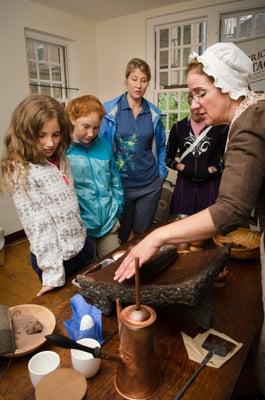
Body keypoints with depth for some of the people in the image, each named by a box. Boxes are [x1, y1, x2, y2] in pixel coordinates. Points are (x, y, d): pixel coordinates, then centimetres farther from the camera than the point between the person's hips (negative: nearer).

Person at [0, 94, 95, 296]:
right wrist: (53, 274, -22)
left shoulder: (60, 159, 1)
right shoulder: (22, 172, -20)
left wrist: (82, 234, 10)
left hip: (83, 245, 6)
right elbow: (39, 226, -23)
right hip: (57, 257, -6)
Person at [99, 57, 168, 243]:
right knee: (120, 236, 15)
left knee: (143, 234, 16)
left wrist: (162, 173, 6)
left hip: (150, 185, 2)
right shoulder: (110, 110, -7)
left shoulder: (154, 113, 3)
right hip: (120, 184, -2)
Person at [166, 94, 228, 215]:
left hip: (211, 186, -1)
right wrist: (180, 166, -5)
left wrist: (213, 169, -10)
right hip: (184, 185, 2)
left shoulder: (221, 127, 0)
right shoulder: (178, 127, 7)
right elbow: (168, 157, 12)